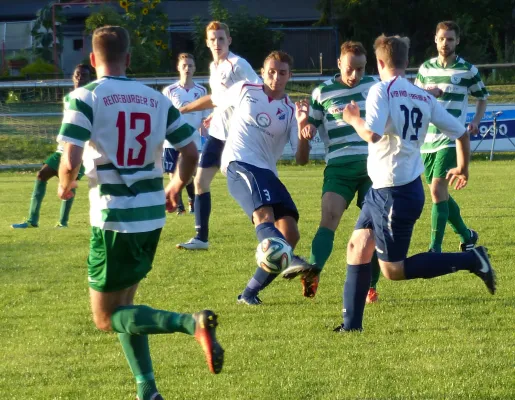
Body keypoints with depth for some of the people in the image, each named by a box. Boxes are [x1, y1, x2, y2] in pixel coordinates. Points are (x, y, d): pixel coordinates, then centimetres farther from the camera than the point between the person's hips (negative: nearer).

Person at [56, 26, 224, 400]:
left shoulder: (84, 97, -9)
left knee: (107, 317, 4)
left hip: (113, 218, -6)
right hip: (152, 216, 6)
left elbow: (70, 161, -18)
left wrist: (65, 186, 5)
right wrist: (176, 186, 28)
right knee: (123, 305, 22)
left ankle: (193, 322, -19)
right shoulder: (156, 99, 6)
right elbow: (191, 152, 9)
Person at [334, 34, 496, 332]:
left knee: (393, 269, -1)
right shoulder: (424, 97, 8)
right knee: (358, 247, 13)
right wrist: (463, 168, 27)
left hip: (394, 193, -9)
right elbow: (461, 133, 10)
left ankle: (471, 260, -6)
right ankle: (351, 324, 13)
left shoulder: (381, 90, -14)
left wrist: (354, 119, -6)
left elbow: (372, 133, -27)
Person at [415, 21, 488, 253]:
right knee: (440, 194, 12)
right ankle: (466, 236, 32)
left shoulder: (467, 70, -1)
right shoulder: (426, 68, 8)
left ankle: (435, 249, -15)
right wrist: (427, 92, -6)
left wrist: (476, 121, -5)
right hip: (427, 140, 5)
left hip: (450, 139, -5)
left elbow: (482, 97, 12)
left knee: (438, 190, -17)